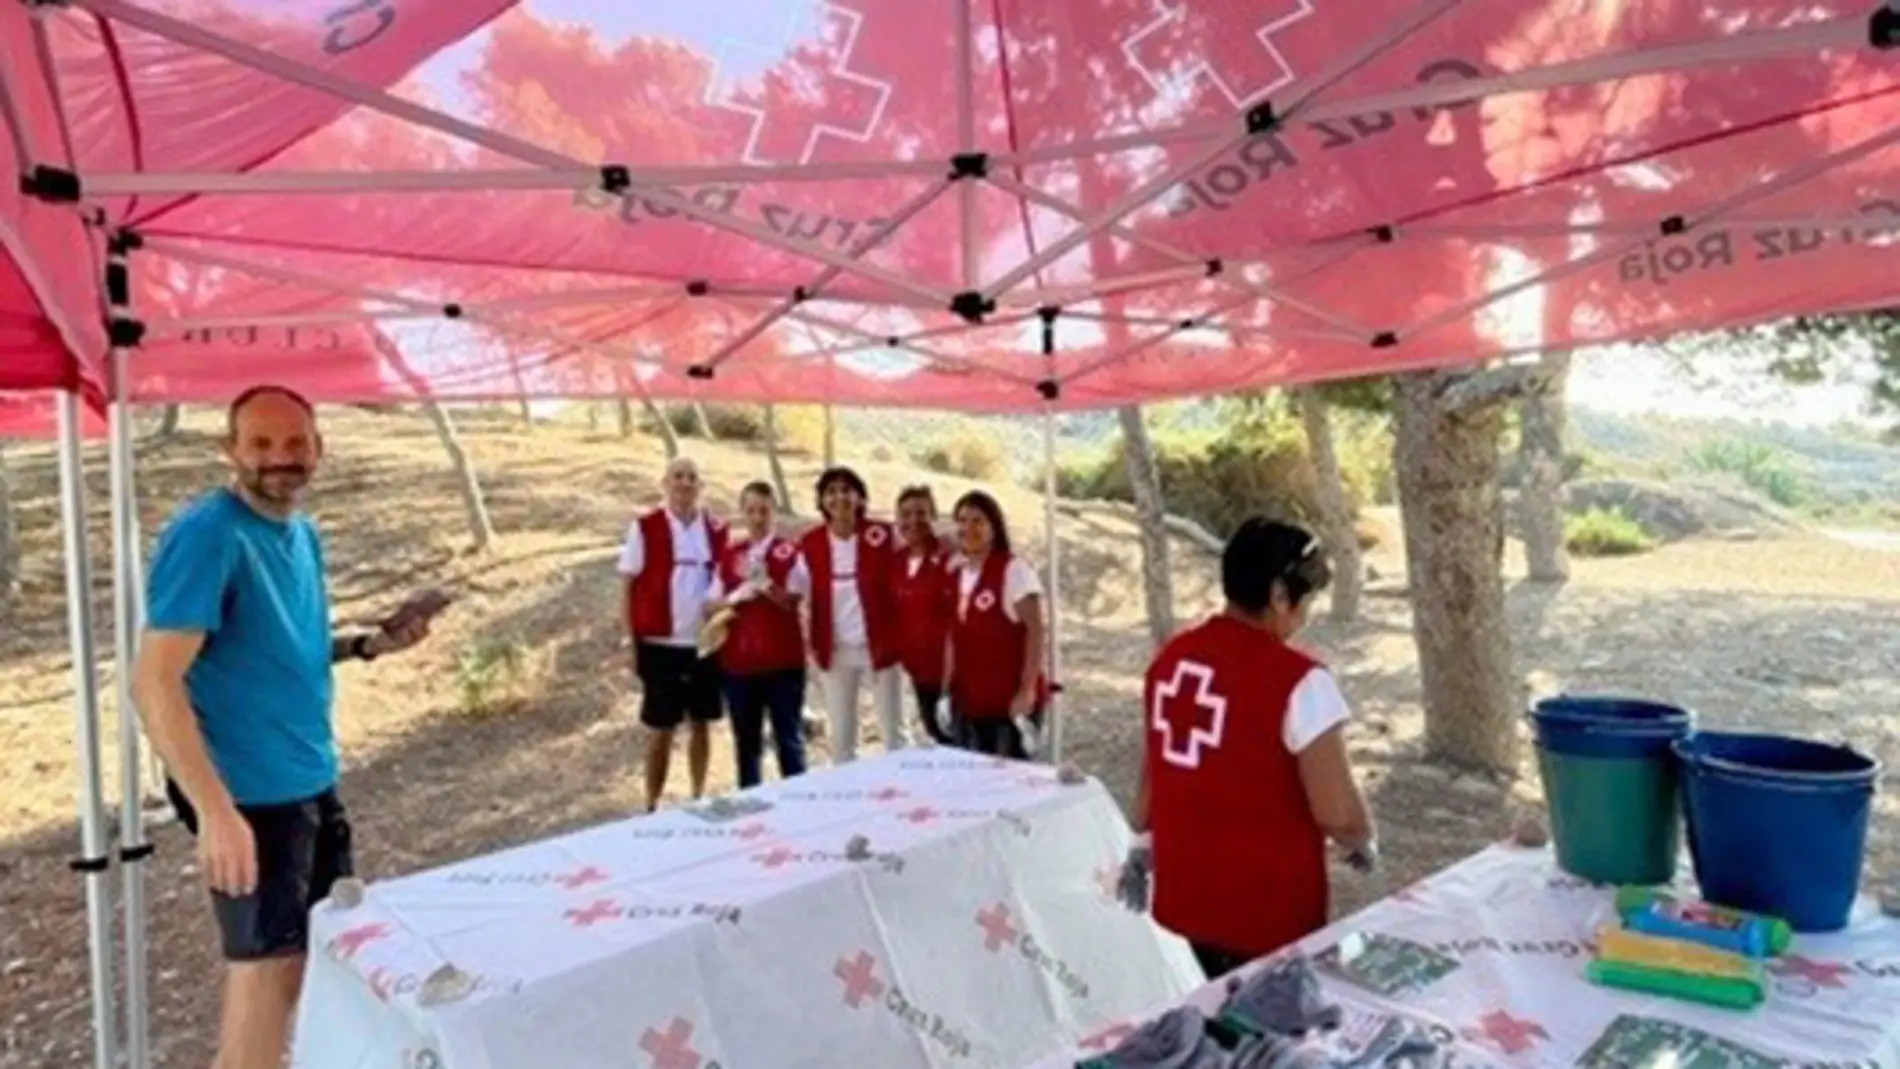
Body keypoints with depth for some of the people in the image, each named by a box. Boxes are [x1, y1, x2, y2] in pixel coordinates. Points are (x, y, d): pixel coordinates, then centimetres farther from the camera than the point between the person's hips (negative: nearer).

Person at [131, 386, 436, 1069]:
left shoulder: (303, 533, 7)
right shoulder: (207, 535, -18)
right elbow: (154, 682, -23)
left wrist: (369, 645, 2)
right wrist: (215, 809, -29)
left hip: (311, 782, 8)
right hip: (249, 794, -8)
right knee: (265, 973, 3)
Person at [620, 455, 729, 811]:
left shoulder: (716, 530, 4)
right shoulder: (645, 528, -5)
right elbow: (630, 587, -2)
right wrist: (633, 642, -5)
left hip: (706, 643, 3)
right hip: (661, 644, -3)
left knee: (702, 724, 12)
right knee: (660, 729, 5)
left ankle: (699, 799, 25)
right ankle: (652, 806, 17)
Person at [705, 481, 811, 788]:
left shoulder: (789, 552, -1)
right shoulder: (729, 556, 8)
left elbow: (793, 601, -9)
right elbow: (710, 607, 5)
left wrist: (766, 584, -25)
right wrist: (734, 597, -13)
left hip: (783, 660, -3)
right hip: (738, 660, 3)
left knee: (789, 738, 4)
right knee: (746, 742, 11)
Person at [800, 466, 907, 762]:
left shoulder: (880, 535, -7)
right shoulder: (811, 543, 0)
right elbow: (811, 597, 5)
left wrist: (897, 638, -11)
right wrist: (813, 642, 0)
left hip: (877, 646, -2)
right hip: (836, 650, 2)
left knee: (893, 729, 8)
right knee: (841, 735, 12)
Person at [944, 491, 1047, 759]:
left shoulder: (1014, 569, -11)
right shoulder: (957, 574, 9)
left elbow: (1035, 632, -15)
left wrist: (1028, 689, -20)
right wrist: (948, 690, 12)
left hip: (1011, 700, -6)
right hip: (969, 700, 7)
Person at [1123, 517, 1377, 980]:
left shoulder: (1172, 657, -1)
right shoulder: (1298, 680, -21)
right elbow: (1337, 814, -20)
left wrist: (1142, 844, 22)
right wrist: (1365, 844, 1)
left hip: (1186, 892, 6)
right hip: (1268, 910, -6)